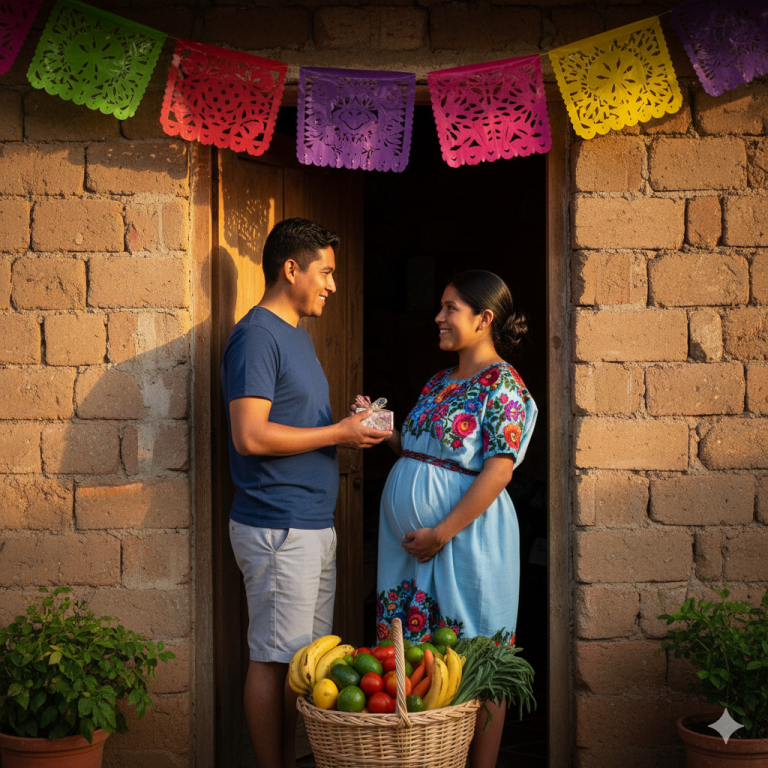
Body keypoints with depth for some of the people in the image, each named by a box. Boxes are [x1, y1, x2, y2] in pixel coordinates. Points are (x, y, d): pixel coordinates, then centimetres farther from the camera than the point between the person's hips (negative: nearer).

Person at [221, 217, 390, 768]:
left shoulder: (298, 334, 18)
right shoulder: (257, 335, -13)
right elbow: (250, 436, -22)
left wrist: (351, 425, 8)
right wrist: (338, 434, -15)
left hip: (314, 523, 10)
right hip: (277, 529, -10)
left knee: (304, 656, 13)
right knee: (274, 659, -2)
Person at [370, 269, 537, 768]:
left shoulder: (502, 384, -10)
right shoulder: (439, 383, 15)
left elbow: (499, 470, -18)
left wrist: (442, 532, -20)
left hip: (465, 536, -8)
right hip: (412, 539, 8)